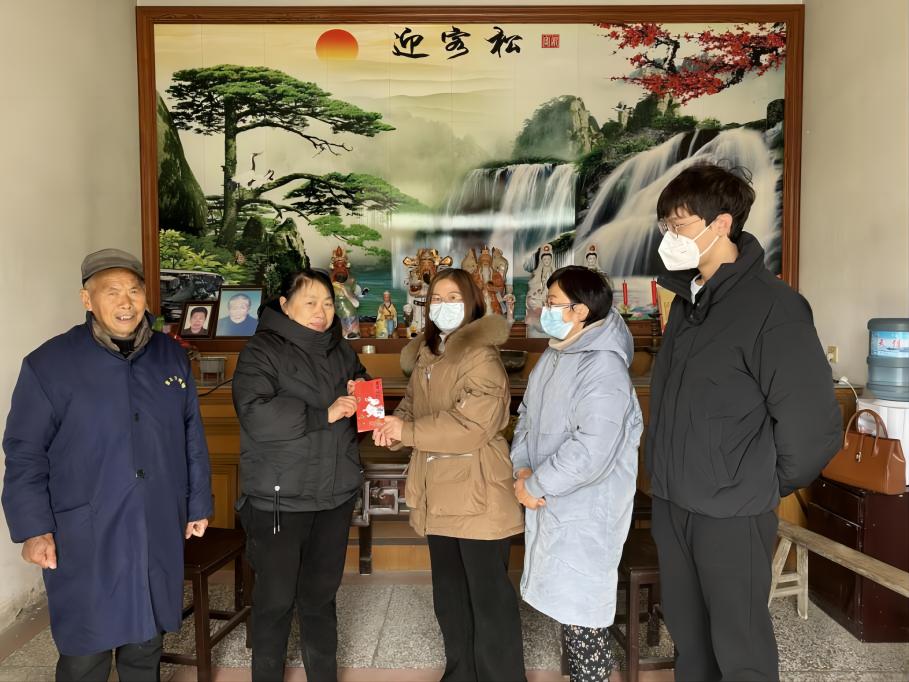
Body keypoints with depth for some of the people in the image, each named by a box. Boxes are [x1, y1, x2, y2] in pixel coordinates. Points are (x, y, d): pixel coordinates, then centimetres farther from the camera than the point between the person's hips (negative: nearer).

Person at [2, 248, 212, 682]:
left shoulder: (172, 357, 4)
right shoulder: (49, 363, -7)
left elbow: (192, 438, 8)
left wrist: (198, 504, 10)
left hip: (158, 534, 3)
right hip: (83, 538, -3)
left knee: (146, 645, 18)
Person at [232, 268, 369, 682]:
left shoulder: (342, 351, 9)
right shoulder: (262, 350, -9)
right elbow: (255, 415, -25)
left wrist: (360, 394, -2)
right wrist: (324, 414, -23)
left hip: (335, 495, 5)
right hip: (278, 498, -5)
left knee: (322, 594, 17)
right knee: (276, 597, 8)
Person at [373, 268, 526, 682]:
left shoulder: (480, 356, -14)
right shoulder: (424, 357, 11)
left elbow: (474, 424, -24)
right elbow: (412, 407, 14)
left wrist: (407, 431, -21)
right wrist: (392, 427, -9)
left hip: (477, 496, -8)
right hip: (439, 494, 8)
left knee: (489, 597, 4)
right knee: (448, 595, 21)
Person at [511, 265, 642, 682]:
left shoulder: (604, 368, -23)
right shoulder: (553, 356, 7)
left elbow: (591, 451, -28)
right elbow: (527, 415, 11)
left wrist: (535, 485, -18)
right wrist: (523, 468, -4)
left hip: (585, 508, -9)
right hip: (550, 501, 9)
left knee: (580, 601, 4)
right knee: (562, 594, 21)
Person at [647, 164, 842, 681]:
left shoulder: (772, 305, -17)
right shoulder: (687, 298, 6)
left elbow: (814, 426, -17)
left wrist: (767, 486, -5)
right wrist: (669, 468, 12)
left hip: (732, 512, -6)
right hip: (672, 501, 7)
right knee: (686, 629, 21)